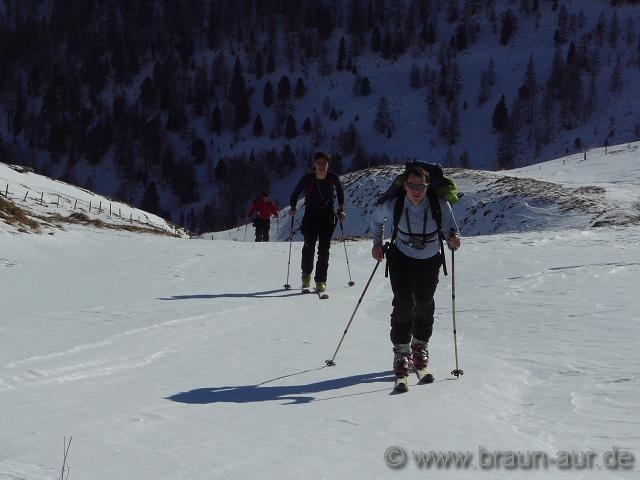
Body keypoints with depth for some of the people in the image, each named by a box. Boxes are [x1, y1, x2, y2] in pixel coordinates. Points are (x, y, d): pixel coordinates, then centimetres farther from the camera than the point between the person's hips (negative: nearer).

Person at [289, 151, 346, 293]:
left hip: (328, 217, 1)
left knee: (324, 249, -5)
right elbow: (295, 193, 4)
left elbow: (340, 192, 12)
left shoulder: (333, 178, -6)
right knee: (309, 246, -7)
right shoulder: (307, 179, -9)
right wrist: (293, 208, -7)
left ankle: (321, 281, -1)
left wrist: (341, 210, 7)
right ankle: (306, 274, 18)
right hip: (311, 216, 0)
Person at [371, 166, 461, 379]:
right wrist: (377, 243, -1)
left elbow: (451, 230, -17)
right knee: (403, 303, -10)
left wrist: (453, 240, -39)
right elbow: (376, 217, 1)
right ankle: (401, 351, 2)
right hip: (401, 258, 0)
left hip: (430, 261, 1)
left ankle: (420, 346, 29)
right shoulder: (393, 205, -21)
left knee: (424, 303, 5)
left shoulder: (440, 205, -25)